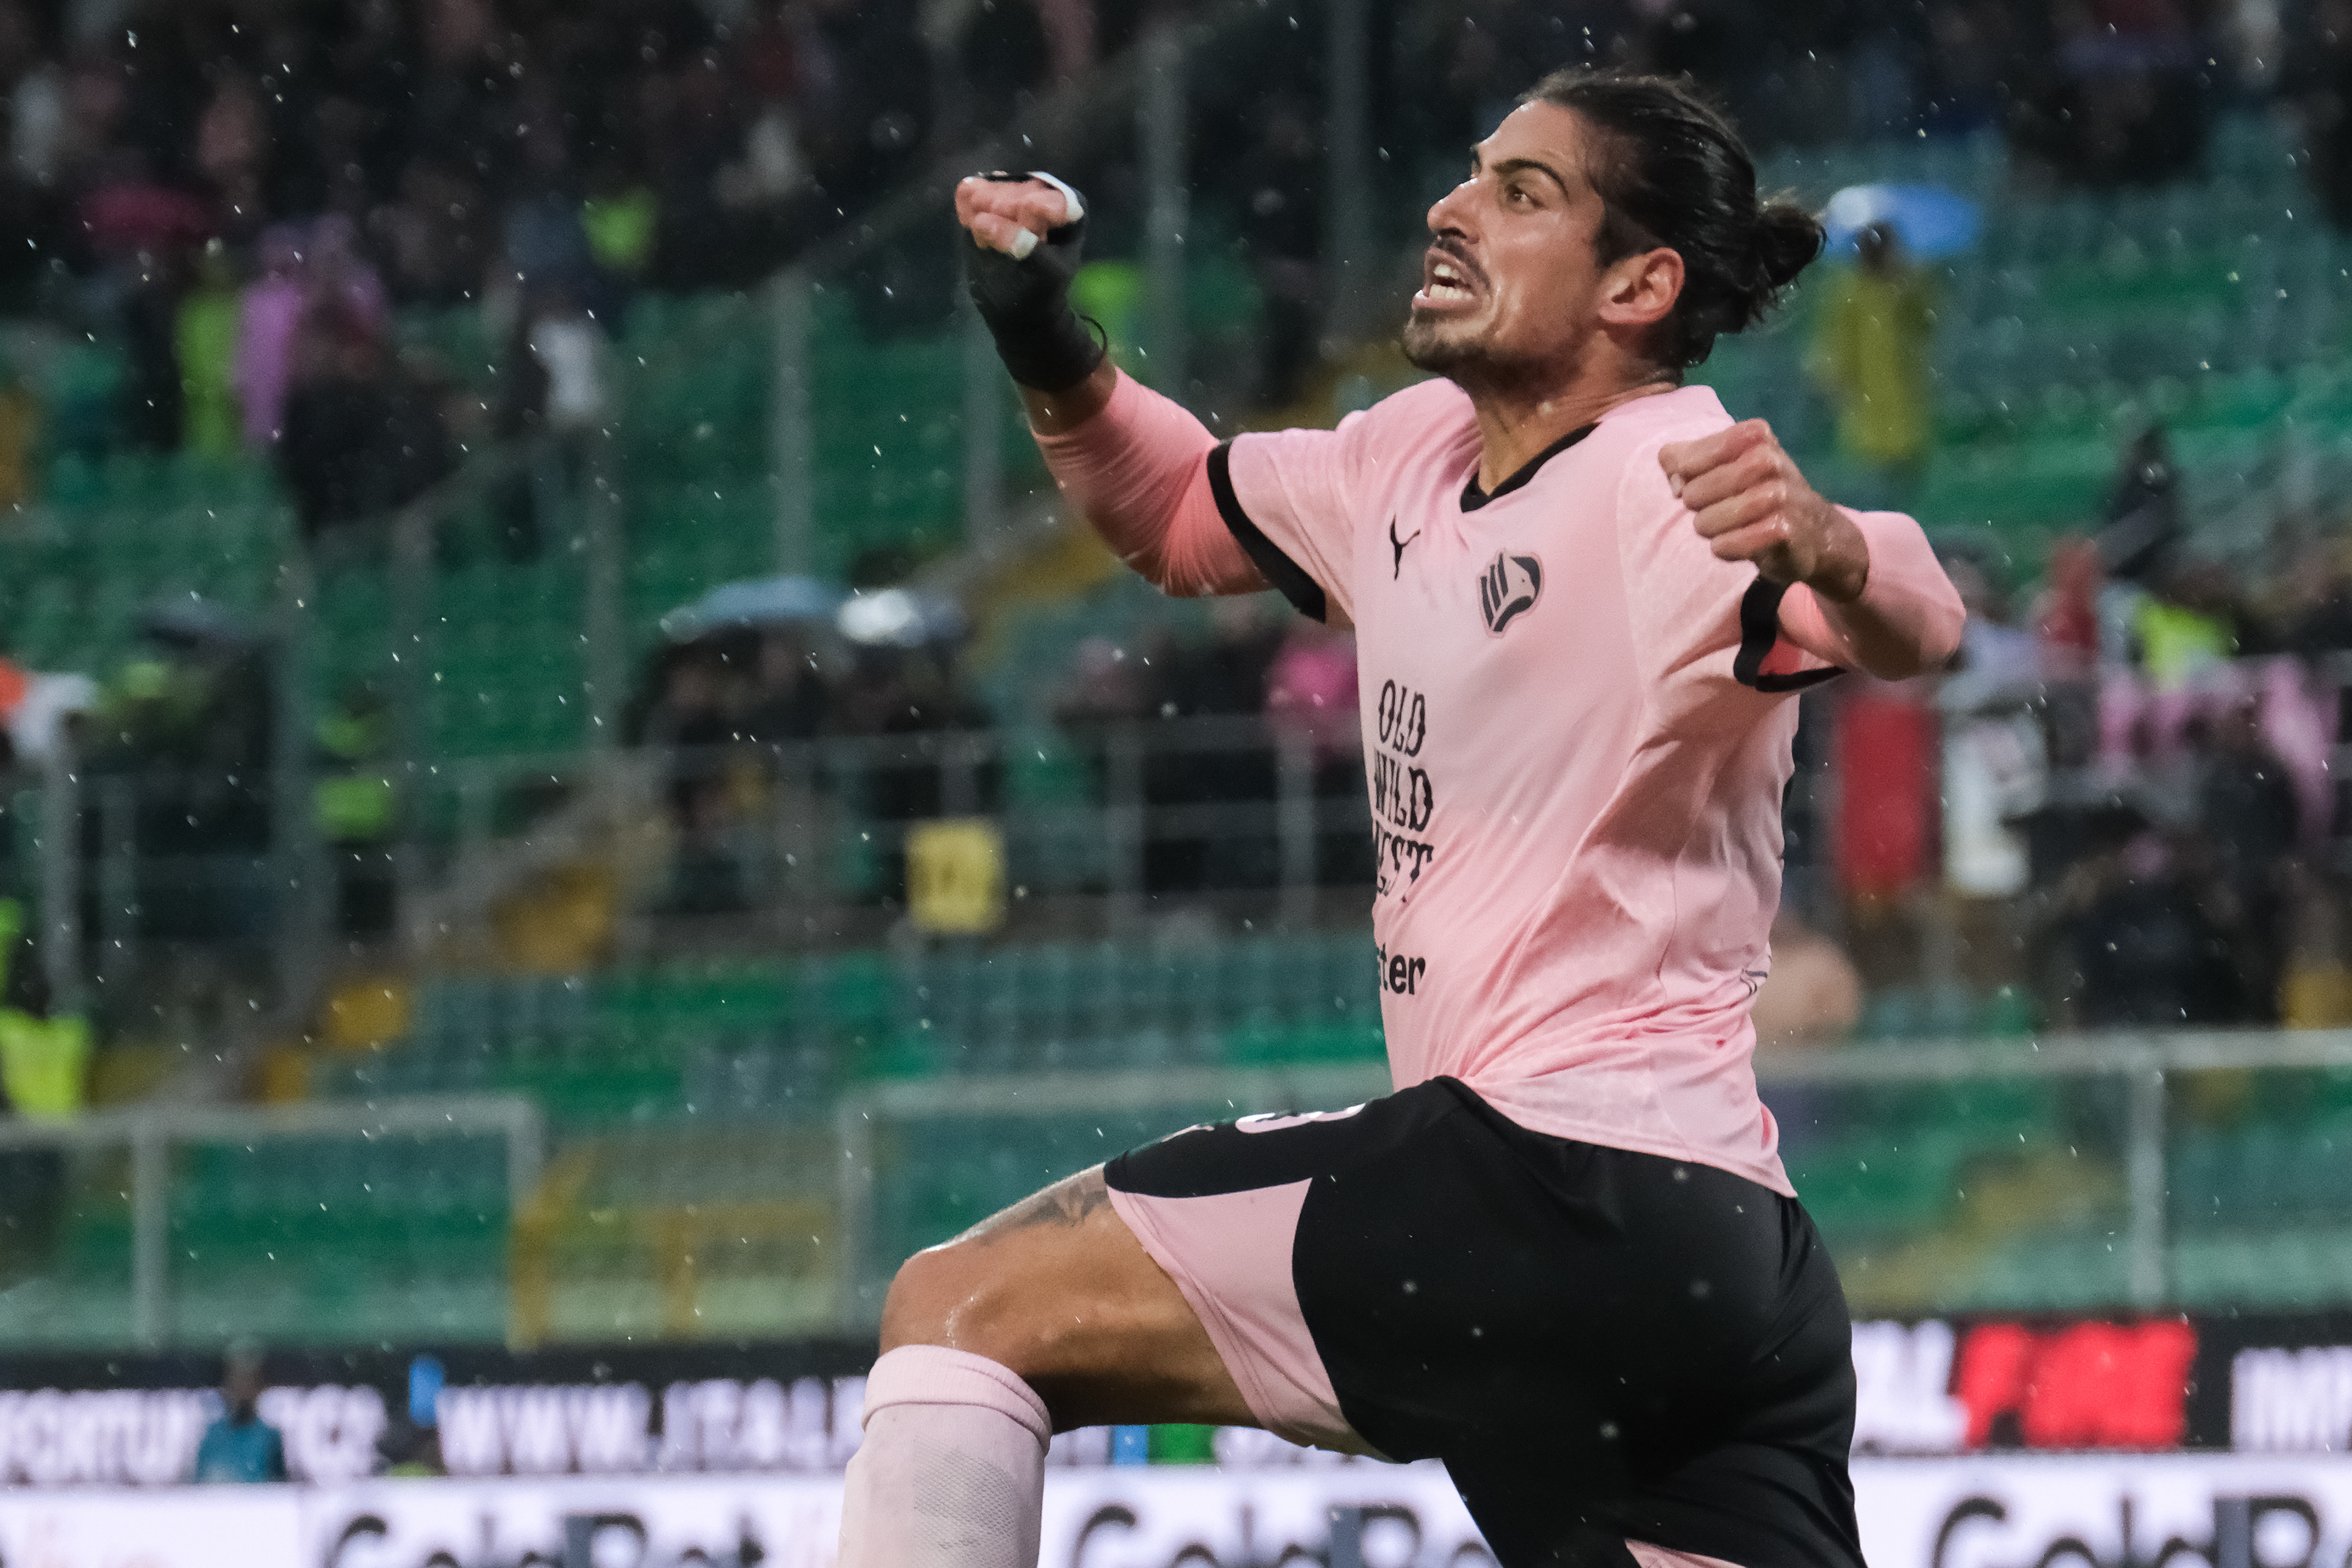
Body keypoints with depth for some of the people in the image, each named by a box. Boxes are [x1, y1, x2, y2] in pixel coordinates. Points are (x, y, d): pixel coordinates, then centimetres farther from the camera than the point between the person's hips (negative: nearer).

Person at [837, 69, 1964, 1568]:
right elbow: (1182, 512, 32)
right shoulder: (1420, 458, 15)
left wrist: (1825, 550, -54)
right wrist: (1052, 358, 12)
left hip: (1559, 1187, -9)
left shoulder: (1670, 488, -12)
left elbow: (1917, 628, -32)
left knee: (968, 1307, -5)